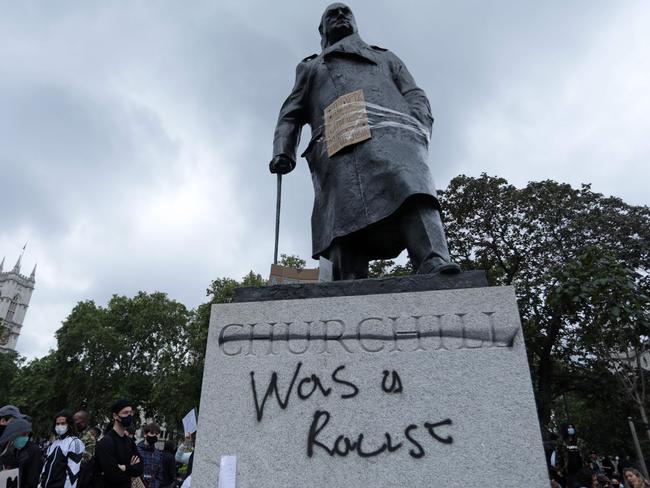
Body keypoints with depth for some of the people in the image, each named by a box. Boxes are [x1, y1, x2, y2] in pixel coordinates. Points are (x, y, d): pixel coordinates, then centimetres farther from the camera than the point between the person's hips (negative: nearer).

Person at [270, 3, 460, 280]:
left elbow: (417, 99, 24)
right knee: (344, 223, -22)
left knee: (412, 194, -30)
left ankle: (437, 270, -47)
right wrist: (282, 152, 4)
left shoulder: (386, 58, 39)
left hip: (391, 134, 0)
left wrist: (419, 133, 0)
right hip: (338, 149, 1)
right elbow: (290, 115, 26)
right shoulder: (310, 68, 39)